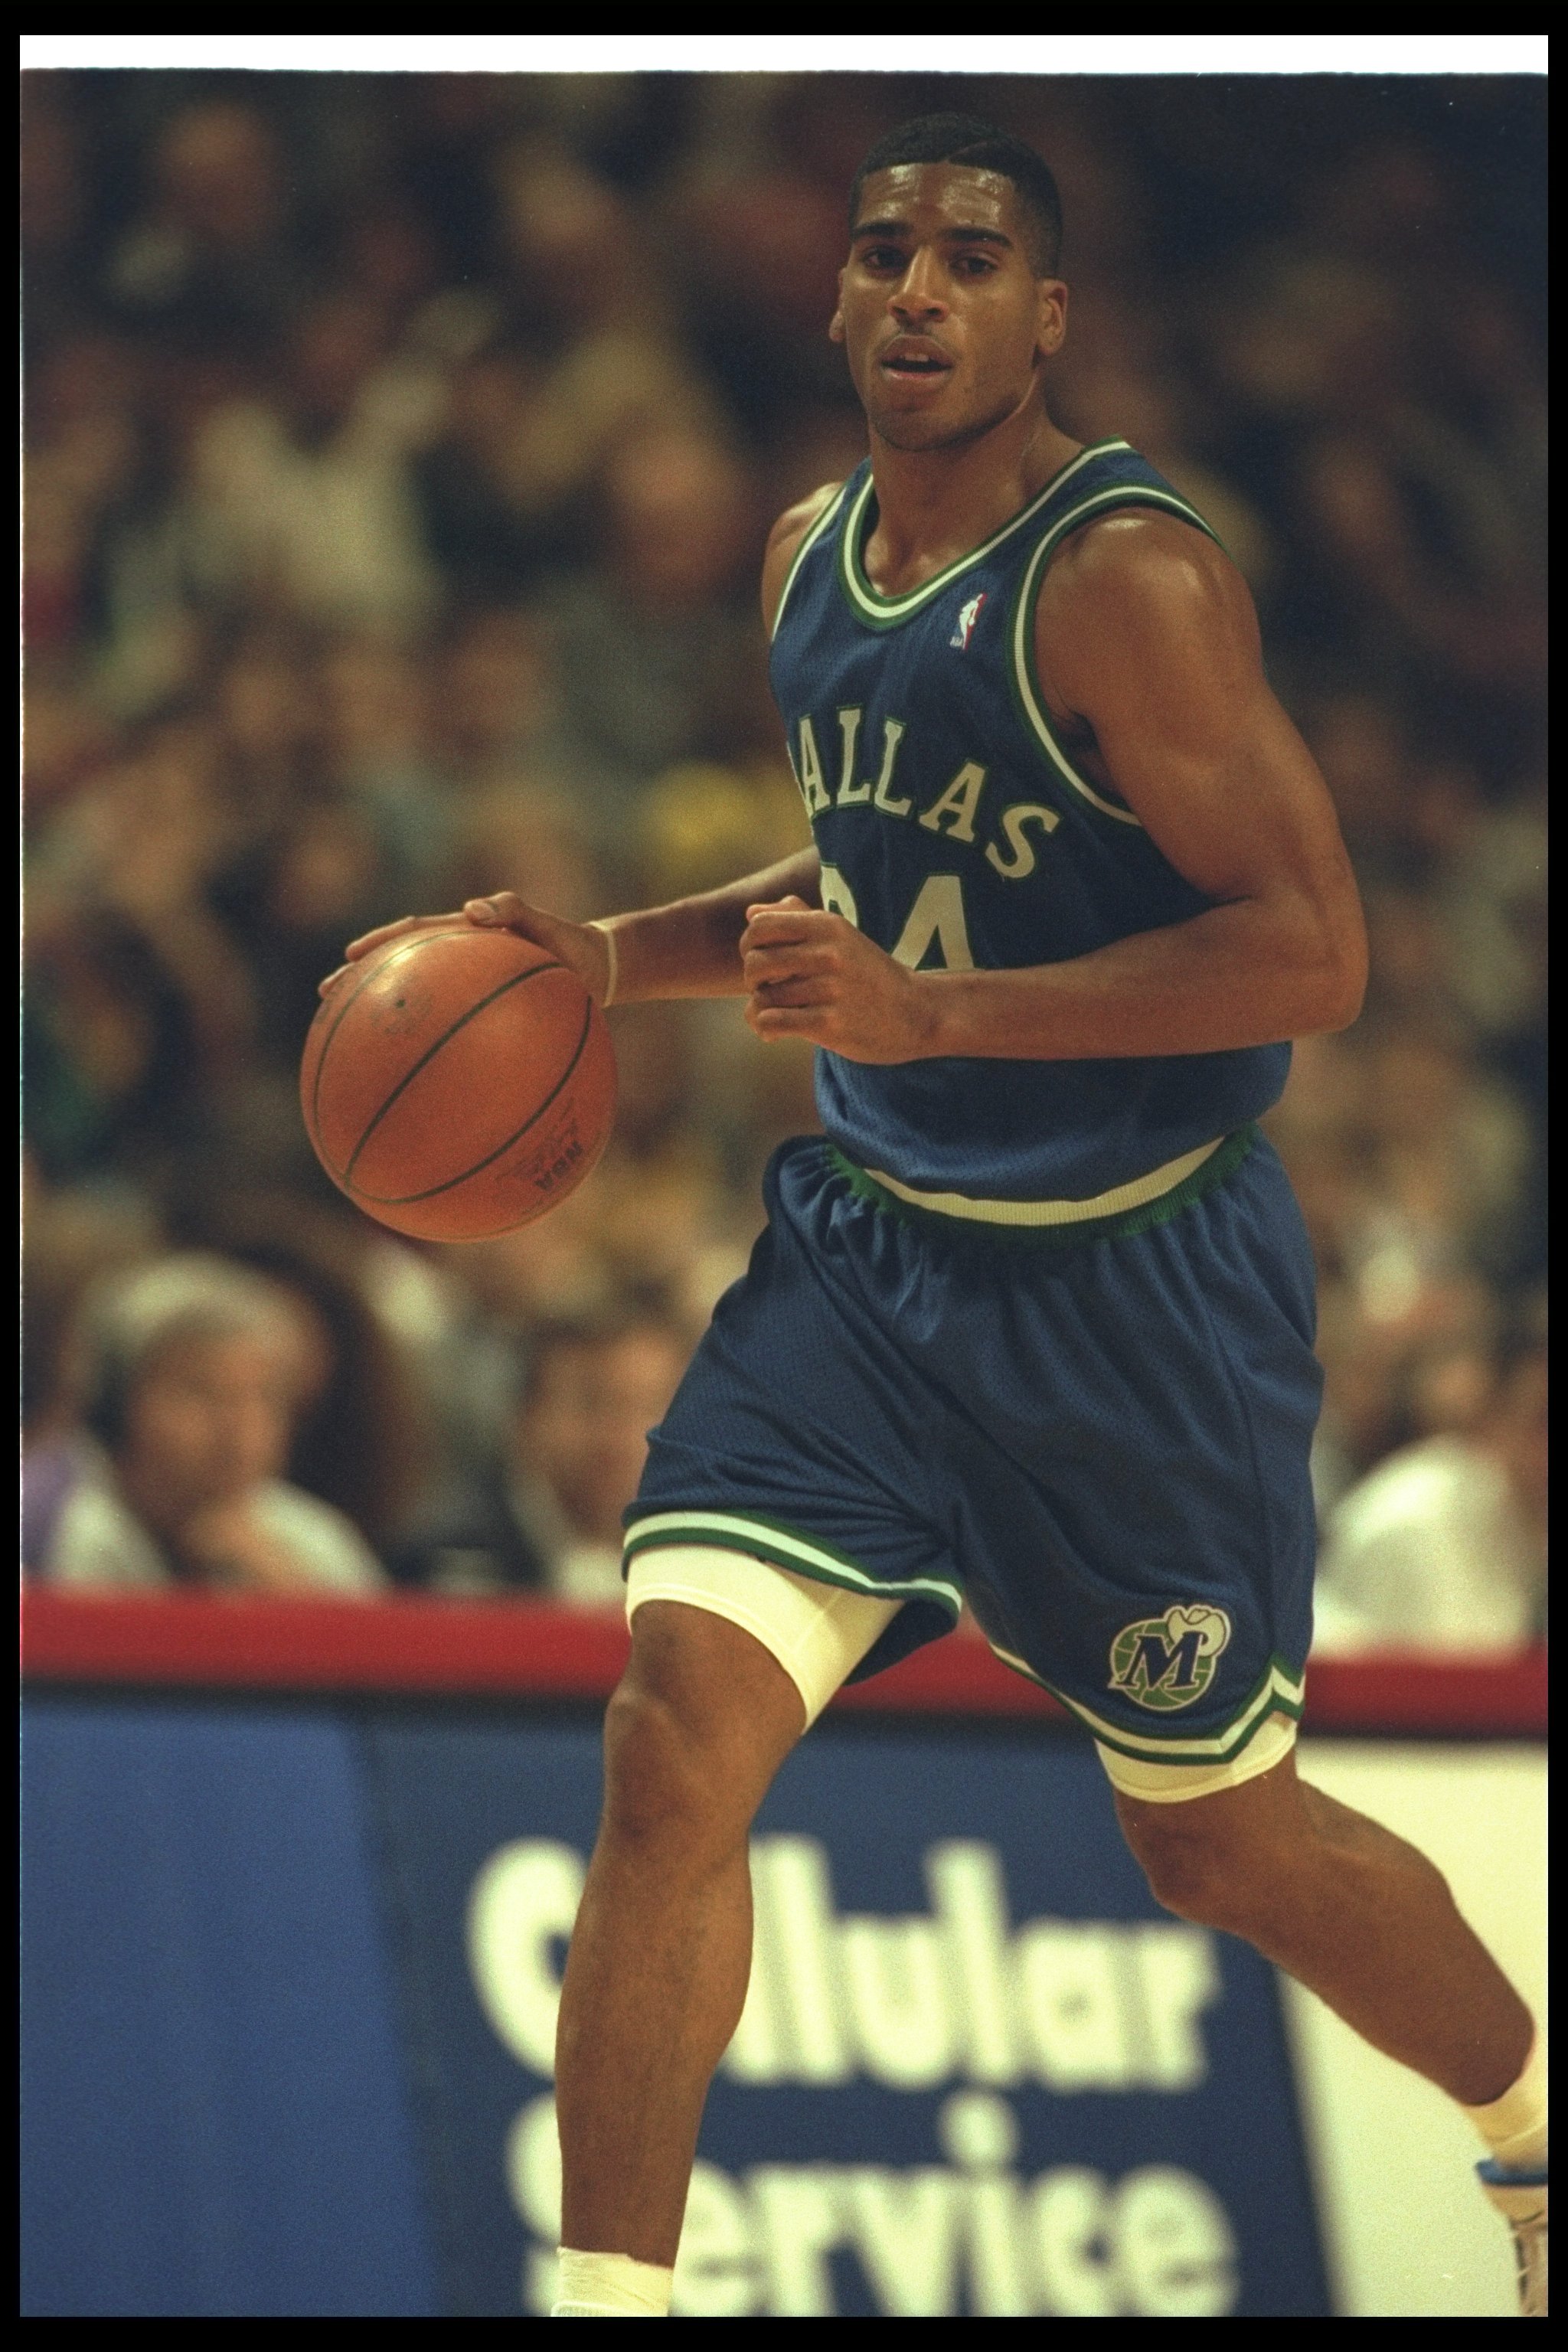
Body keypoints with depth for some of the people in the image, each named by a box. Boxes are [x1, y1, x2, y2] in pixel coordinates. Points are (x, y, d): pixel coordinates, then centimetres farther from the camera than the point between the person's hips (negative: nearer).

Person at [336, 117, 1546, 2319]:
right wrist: (618, 958, 8)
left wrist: (931, 1016, -30)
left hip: (1131, 1286, -6)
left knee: (1226, 1842, 11)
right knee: (676, 1735, -15)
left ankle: (1543, 2138, 41)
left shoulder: (1129, 581, -20)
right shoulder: (813, 557, 5)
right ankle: (608, 2304, -11)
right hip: (867, 1245, 6)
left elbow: (1308, 953, -24)